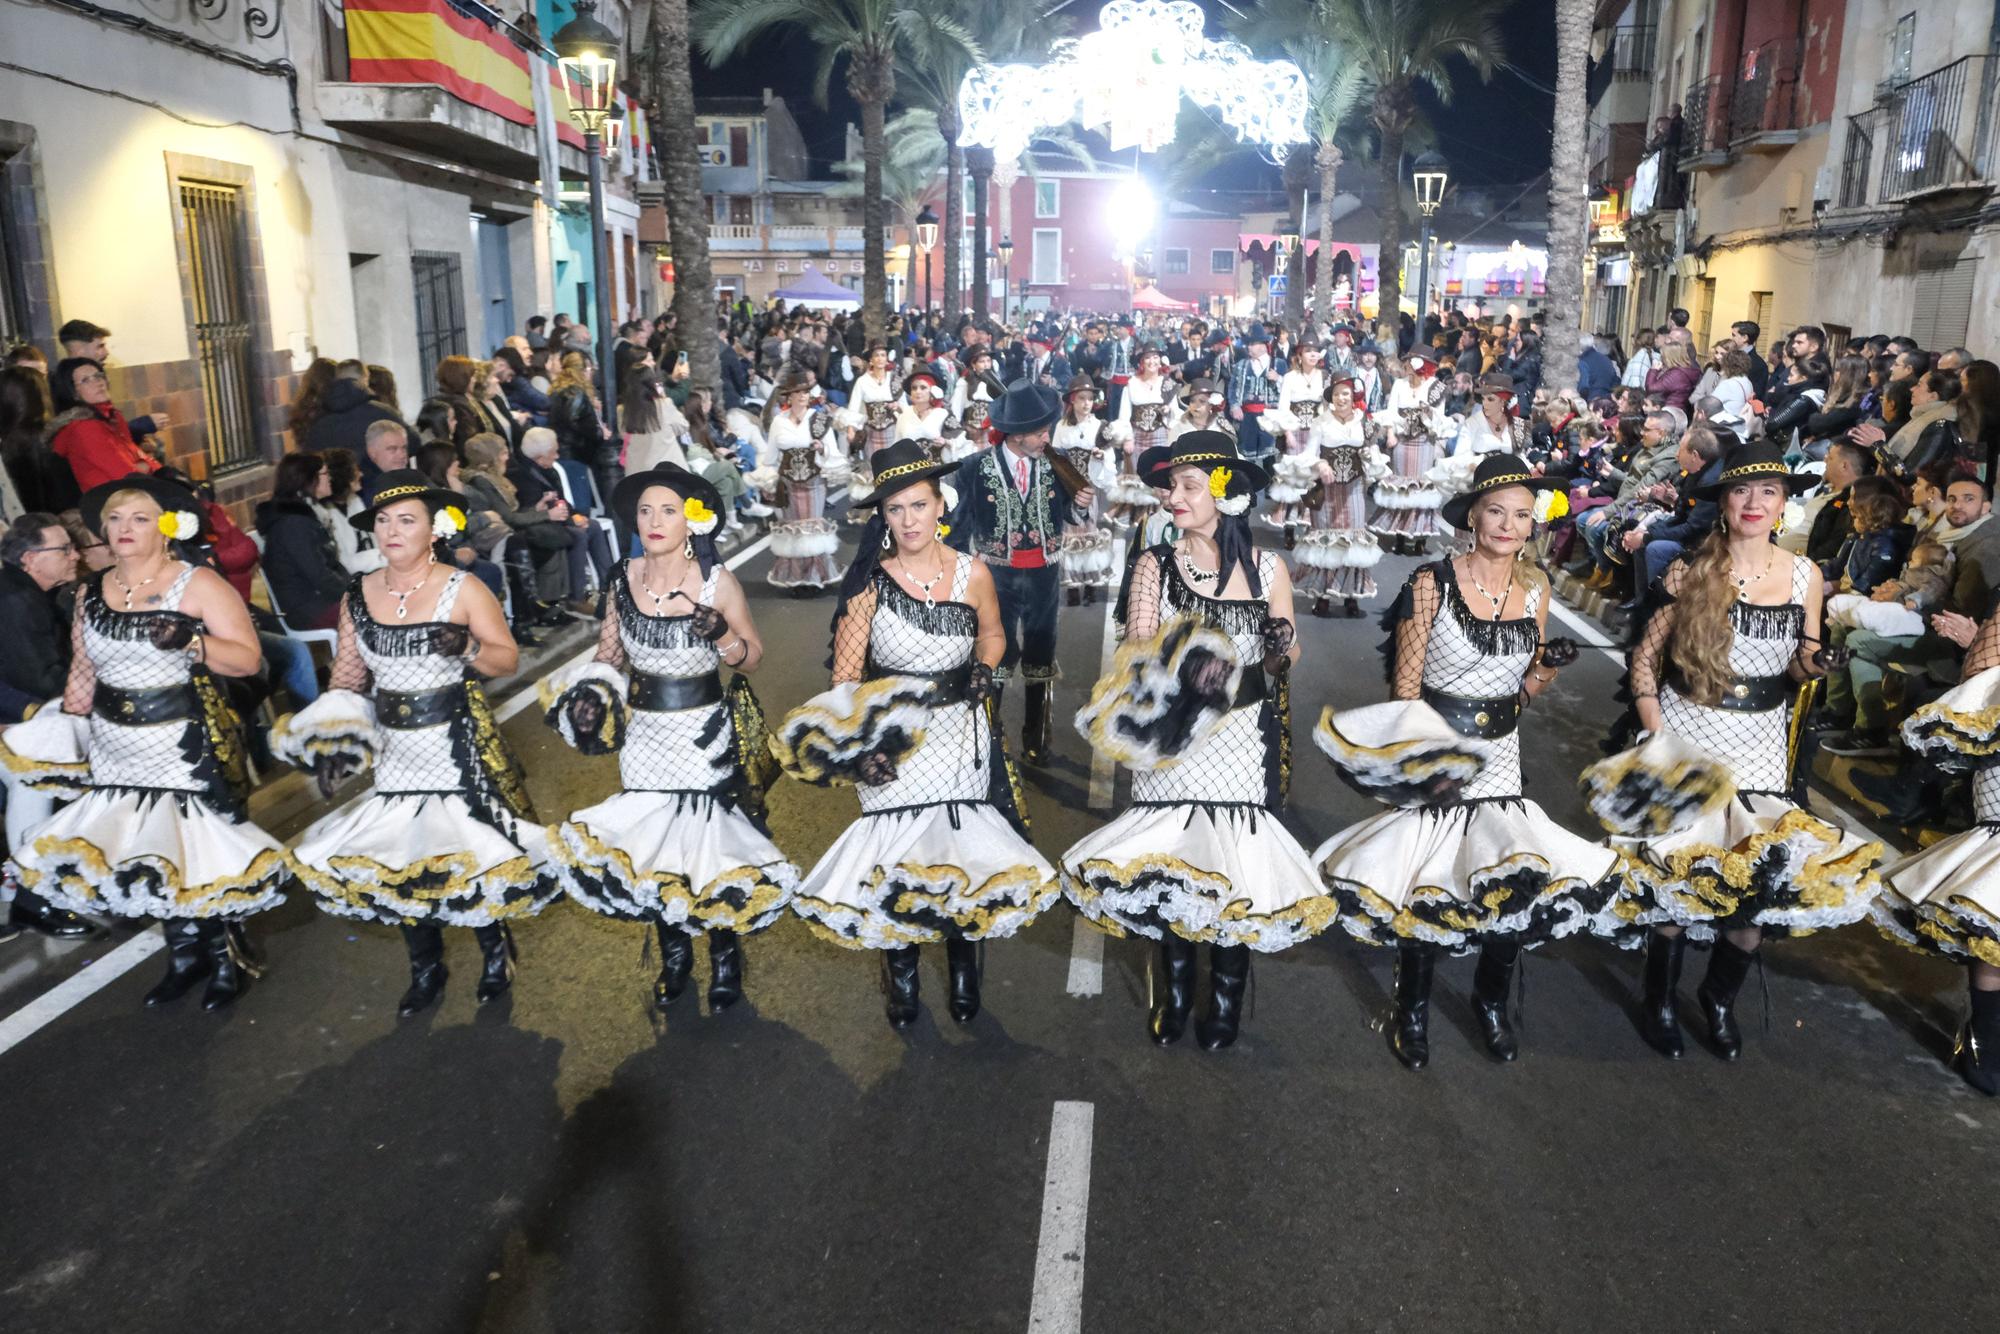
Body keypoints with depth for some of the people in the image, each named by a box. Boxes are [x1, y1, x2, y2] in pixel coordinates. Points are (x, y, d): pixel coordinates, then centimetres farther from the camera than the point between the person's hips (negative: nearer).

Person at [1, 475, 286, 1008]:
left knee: (201, 850, -2)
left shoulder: (198, 583, -7)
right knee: (144, 855, 8)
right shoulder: (90, 593, 10)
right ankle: (185, 954, 25)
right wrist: (66, 739, 14)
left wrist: (191, 642, -26)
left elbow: (249, 659, -12)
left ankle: (229, 957, 16)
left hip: (187, 748, -5)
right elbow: (82, 673, 19)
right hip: (116, 753, 6)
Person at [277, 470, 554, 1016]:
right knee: (398, 856, 10)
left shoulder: (463, 589, -7)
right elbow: (347, 674, 10)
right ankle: (426, 970, 30)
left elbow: (509, 659, -5)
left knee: (470, 849, -4)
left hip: (458, 743, -4)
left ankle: (495, 950, 24)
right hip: (394, 745, 5)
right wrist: (328, 738, -1)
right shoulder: (359, 595, 5)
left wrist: (469, 648, -25)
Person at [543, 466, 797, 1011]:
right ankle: (674, 952, 34)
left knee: (710, 841, 0)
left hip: (705, 736, -3)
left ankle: (725, 952, 25)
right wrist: (589, 694, -7)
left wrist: (723, 635, -24)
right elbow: (610, 651, 11)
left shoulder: (717, 582, -10)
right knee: (650, 842, 11)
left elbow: (752, 658, -4)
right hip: (644, 735, 4)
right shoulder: (623, 579, -1)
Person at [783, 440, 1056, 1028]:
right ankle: (901, 974, 32)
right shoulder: (870, 579, -11)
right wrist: (857, 743, -24)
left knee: (965, 854, 11)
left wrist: (983, 667, -5)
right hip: (890, 737, -1)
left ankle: (963, 965, 35)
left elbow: (992, 634, 15)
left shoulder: (972, 573, -6)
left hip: (961, 738, 1)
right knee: (895, 863, 8)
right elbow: (845, 675, -13)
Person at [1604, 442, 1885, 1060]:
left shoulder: (1805, 576, 3)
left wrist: (1816, 663, -10)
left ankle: (1720, 996, 25)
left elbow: (1800, 667, 13)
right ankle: (1660, 998, 22)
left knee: (1768, 877, -2)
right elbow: (1645, 656, -3)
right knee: (1676, 869, -3)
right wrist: (1656, 734, -12)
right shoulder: (1690, 571, -5)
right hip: (1684, 737, -2)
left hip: (1760, 747, 3)